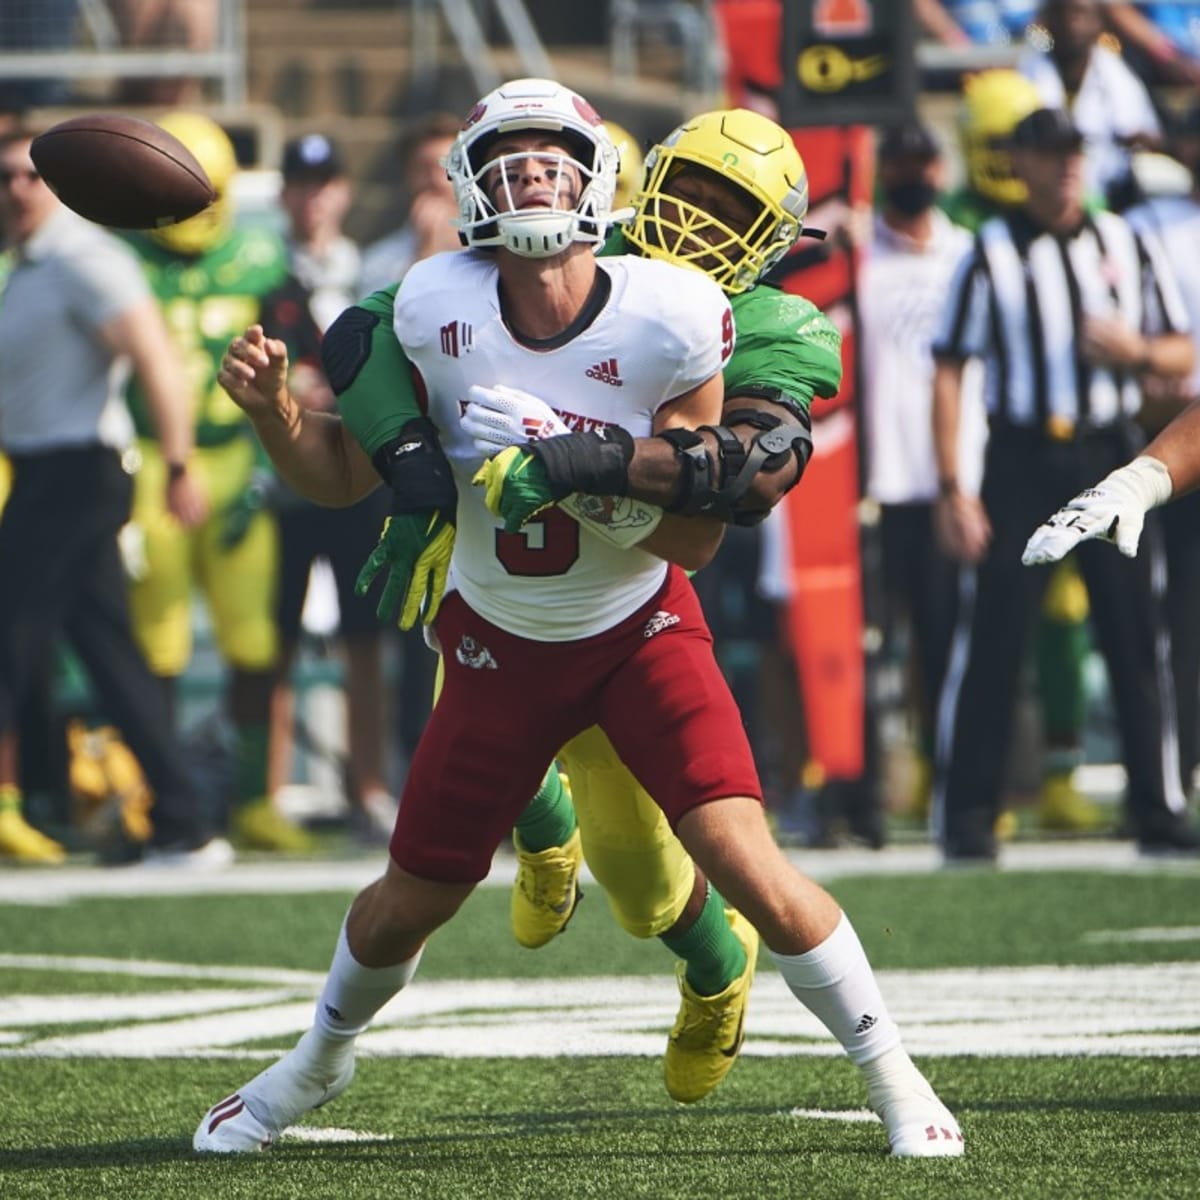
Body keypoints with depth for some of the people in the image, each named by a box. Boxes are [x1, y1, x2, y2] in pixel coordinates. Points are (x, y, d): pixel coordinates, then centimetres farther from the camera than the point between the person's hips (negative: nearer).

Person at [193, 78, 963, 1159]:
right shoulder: (438, 311, -16)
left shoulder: (667, 322, -22)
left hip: (641, 630, -2)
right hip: (502, 649, 2)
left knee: (748, 867, -19)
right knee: (409, 905, 11)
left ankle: (894, 1079, 2)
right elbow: (341, 478, -5)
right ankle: (320, 1060, 44)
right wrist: (272, 407, -24)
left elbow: (698, 540, -17)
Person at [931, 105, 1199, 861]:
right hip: (1021, 460, -3)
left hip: (1110, 458, 3)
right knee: (993, 641, -5)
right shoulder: (991, 257, 0)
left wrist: (1136, 349, -10)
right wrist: (953, 489, -10)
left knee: (1137, 640, 3)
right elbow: (949, 372, -3)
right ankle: (969, 817, 1)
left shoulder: (1128, 248, 10)